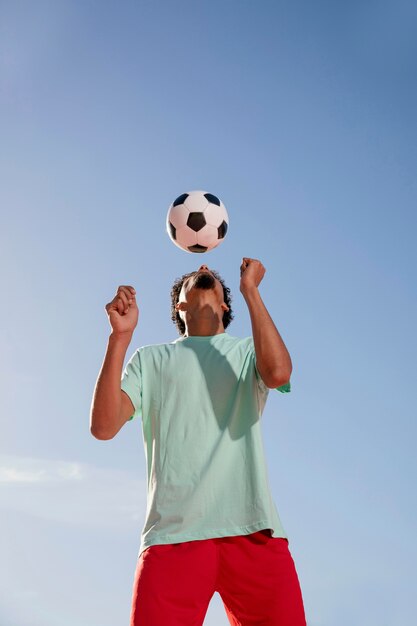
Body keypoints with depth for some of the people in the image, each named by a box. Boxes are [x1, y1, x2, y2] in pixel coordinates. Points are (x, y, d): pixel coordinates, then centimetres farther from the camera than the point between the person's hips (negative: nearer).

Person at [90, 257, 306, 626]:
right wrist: (120, 335, -4)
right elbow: (104, 427, 2)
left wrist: (250, 290, -3)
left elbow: (279, 372, -7)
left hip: (253, 529, 1)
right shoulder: (151, 359, 18)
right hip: (173, 531, 0)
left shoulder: (250, 351, 18)